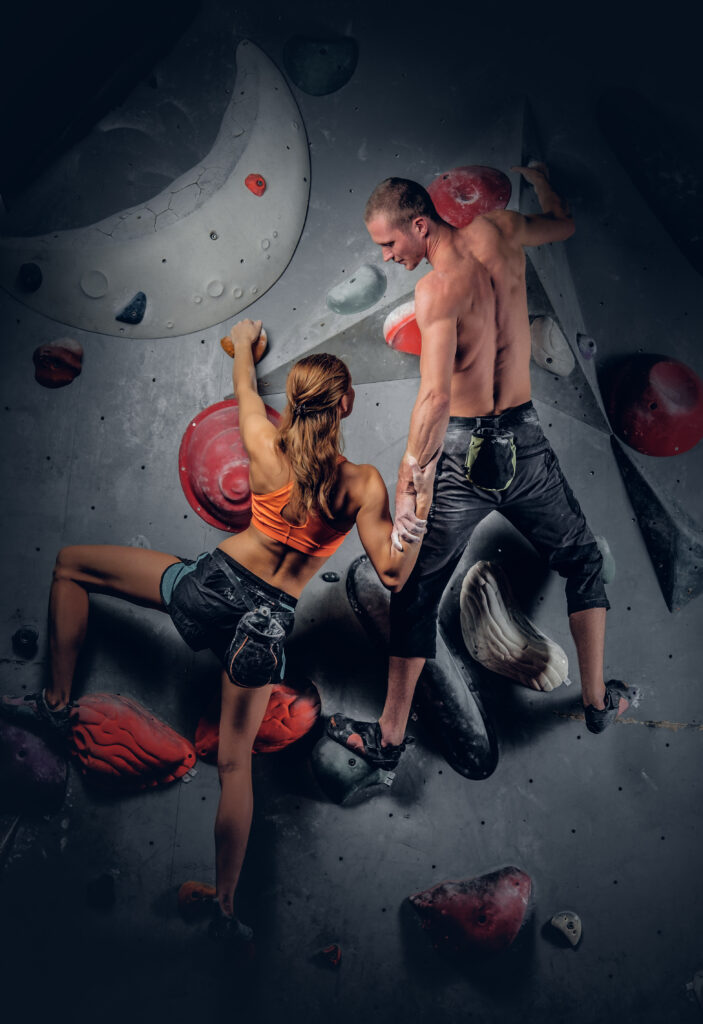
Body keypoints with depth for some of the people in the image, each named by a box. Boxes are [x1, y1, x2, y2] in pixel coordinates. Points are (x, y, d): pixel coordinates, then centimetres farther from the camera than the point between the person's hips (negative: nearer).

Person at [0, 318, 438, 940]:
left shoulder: (265, 445, -8)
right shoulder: (363, 485, -12)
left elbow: (245, 389, 15)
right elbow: (393, 574, -11)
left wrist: (244, 346, 35)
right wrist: (420, 505, -12)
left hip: (215, 582, 0)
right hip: (270, 620, 1)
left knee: (70, 564, 21)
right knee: (236, 762, 14)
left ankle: (57, 702, 22)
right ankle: (226, 905, 23)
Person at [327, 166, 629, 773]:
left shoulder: (435, 289, -16)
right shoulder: (498, 232, 1)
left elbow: (436, 396, -26)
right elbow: (563, 225, 25)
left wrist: (406, 484, -21)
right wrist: (539, 178, 45)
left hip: (464, 451, -5)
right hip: (525, 440, 5)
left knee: (418, 593, 8)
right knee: (583, 562, 25)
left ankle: (390, 737, 17)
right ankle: (598, 700, 32)